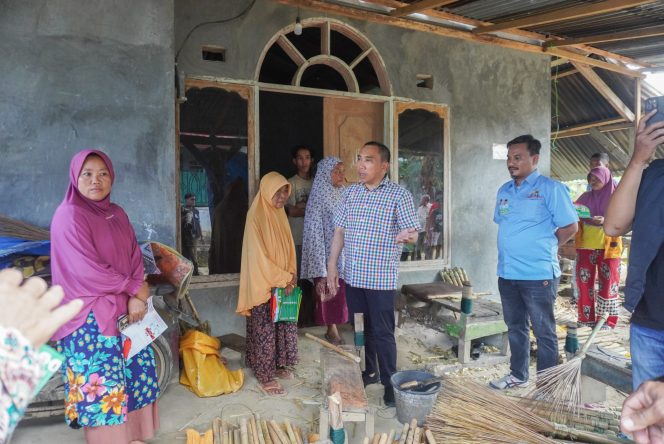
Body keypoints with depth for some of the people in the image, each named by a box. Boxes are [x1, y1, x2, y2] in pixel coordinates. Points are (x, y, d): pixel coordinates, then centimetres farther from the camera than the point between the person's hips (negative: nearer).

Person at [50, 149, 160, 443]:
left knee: (135, 371, 10)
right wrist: (134, 288, -11)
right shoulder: (69, 216, -12)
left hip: (126, 309, 7)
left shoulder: (117, 214, 9)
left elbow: (135, 255, 7)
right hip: (89, 316, -7)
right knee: (102, 383, -3)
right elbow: (87, 270, -18)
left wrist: (137, 296, -9)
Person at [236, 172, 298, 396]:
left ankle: (278, 365, 32)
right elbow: (258, 256, -20)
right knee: (265, 330, 2)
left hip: (283, 284, 8)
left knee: (284, 325, 15)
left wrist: (290, 277, -2)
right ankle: (265, 376, 16)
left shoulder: (280, 214, 7)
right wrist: (284, 278, -16)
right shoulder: (256, 217, -18)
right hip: (263, 285, -8)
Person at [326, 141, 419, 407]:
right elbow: (339, 230, 9)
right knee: (359, 328, 16)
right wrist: (332, 265, 4)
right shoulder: (350, 192, 7)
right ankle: (369, 371, 36)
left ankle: (390, 382, 19)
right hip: (352, 275, 5)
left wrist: (406, 236, -34)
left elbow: (413, 234, -9)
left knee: (382, 332, 2)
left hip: (381, 278, -5)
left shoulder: (399, 195, -7)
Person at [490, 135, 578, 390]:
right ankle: (518, 375, 34)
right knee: (515, 327, 18)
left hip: (538, 275, -6)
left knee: (544, 332, 6)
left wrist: (543, 247, 1)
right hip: (507, 273, 7)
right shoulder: (504, 191, 11)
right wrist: (516, 246, 11)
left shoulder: (550, 188, -9)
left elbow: (569, 227, -8)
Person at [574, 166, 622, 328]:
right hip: (586, 243, 3)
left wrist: (606, 220, -23)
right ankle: (586, 318, 11)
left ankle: (606, 320, 9)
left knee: (608, 282, 0)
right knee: (584, 281, 2)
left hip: (608, 244, -3)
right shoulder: (586, 197, 11)